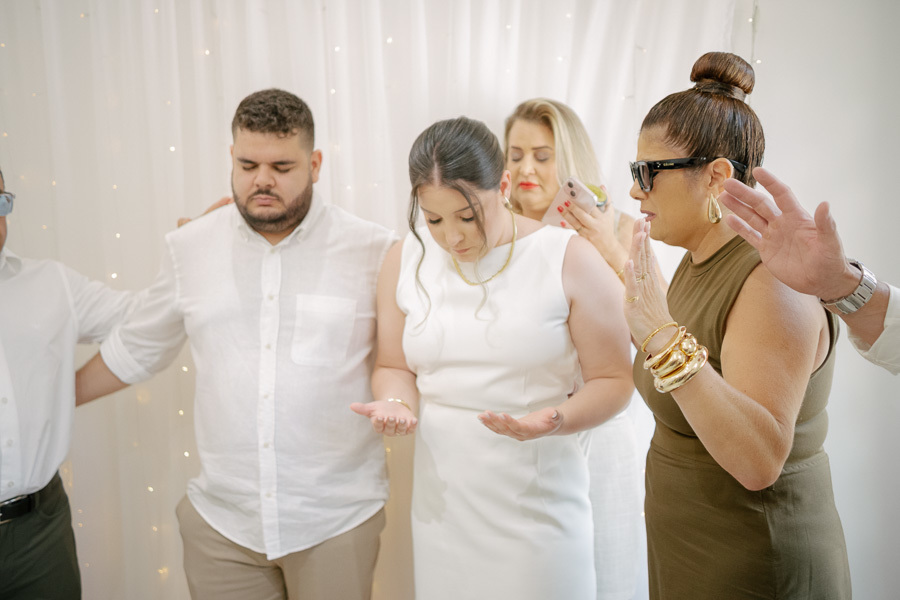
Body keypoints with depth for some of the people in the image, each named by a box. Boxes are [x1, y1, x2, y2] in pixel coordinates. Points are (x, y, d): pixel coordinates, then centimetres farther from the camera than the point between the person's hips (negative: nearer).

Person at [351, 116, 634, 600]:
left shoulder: (569, 260, -8)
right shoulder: (404, 261, 2)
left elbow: (612, 380, -4)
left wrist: (553, 421, -22)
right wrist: (396, 402, -10)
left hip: (538, 501, -3)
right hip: (441, 498, 3)